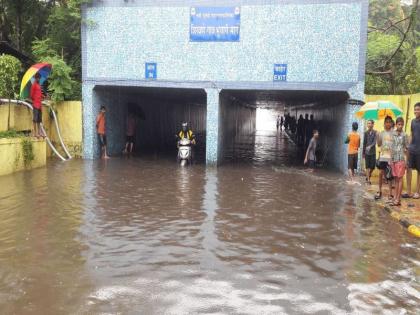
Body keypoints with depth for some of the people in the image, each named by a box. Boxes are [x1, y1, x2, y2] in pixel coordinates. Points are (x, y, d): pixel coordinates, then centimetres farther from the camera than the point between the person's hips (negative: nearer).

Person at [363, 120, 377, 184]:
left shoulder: (375, 132, -3)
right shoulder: (366, 133, 5)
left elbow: (375, 142, -14)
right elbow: (364, 143, 9)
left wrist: (370, 146, -33)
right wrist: (363, 152, 9)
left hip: (373, 152, -1)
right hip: (367, 152, 1)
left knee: (372, 166, 3)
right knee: (367, 166, -1)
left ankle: (368, 176, 26)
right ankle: (368, 179, 4)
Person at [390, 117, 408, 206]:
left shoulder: (404, 135, -3)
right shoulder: (392, 134, 6)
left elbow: (407, 148, 0)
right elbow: (391, 147, 9)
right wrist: (390, 159, 5)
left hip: (401, 159, -4)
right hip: (393, 159, 4)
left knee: (400, 178, -2)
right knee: (396, 178, 10)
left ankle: (398, 199, 0)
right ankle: (395, 197, 15)